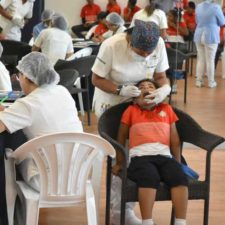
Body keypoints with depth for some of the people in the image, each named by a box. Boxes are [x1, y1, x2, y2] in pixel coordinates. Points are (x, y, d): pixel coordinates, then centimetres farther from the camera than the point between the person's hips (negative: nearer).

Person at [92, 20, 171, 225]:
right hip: (110, 104, -4)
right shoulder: (112, 46, -27)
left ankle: (126, 207, 13)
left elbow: (160, 76, -6)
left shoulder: (159, 44, -17)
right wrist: (120, 91, -33)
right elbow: (97, 79, -18)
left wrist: (165, 88, -28)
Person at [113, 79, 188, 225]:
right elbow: (121, 138, 21)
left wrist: (178, 163, 17)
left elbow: (174, 139, 23)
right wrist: (119, 163, 16)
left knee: (180, 177, -28)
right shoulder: (131, 110, 21)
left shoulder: (166, 109, 26)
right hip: (140, 156, -2)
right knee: (149, 178, -35)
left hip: (165, 156, 2)